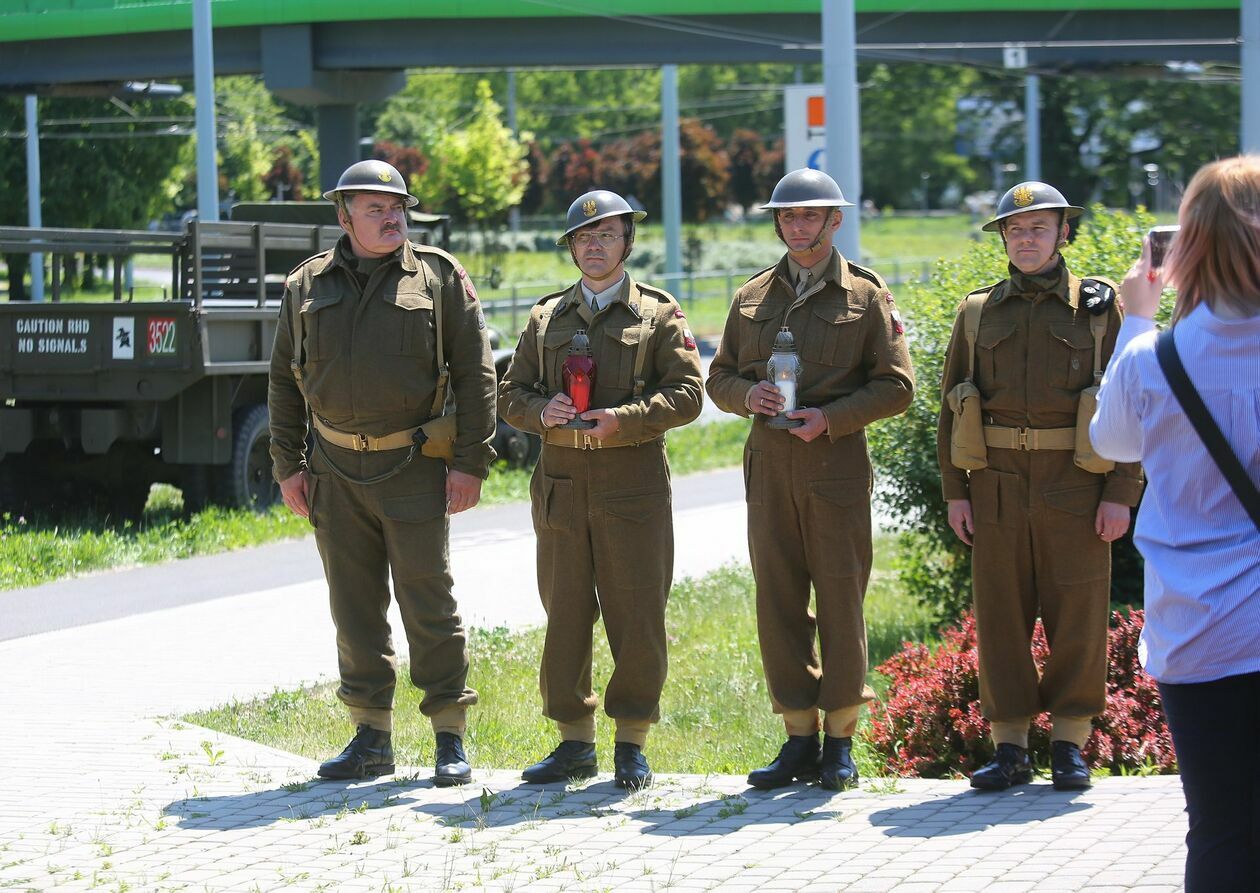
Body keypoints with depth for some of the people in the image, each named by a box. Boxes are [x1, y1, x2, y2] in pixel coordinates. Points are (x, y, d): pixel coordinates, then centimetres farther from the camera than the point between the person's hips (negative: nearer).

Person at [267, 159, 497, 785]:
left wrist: (470, 463, -7)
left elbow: (474, 373, -1)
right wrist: (288, 465, 8)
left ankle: (450, 739, 5)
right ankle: (371, 738, 14)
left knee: (428, 604, -2)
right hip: (335, 471, 3)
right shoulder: (308, 286, 9)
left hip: (413, 469, -3)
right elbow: (284, 380, 15)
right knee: (354, 609, 6)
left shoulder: (438, 277, 1)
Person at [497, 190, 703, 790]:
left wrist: (625, 419, -18)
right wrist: (542, 411, -8)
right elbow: (511, 395, 15)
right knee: (564, 615, 4)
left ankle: (631, 745, 6)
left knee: (636, 617, -3)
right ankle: (575, 741, 13)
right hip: (561, 481, 3)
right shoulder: (547, 318, 15)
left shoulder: (658, 314, 5)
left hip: (632, 478, -3)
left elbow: (686, 394, -3)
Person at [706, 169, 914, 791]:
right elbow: (719, 376, 18)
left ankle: (839, 740, 6)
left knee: (841, 600, -2)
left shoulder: (866, 296, 3)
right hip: (769, 461, 4)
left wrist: (831, 417, -14)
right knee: (778, 602, 3)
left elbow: (896, 385, -1)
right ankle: (799, 737, 10)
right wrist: (746, 394, -5)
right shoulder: (752, 297, 15)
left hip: (836, 462, -4)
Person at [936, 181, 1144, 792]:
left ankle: (1070, 747, 9)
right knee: (1001, 620, 2)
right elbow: (951, 407, 12)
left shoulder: (1097, 307, 4)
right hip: (997, 489, 2)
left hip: (1076, 489, -2)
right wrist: (954, 492, 3)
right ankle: (1009, 749, 9)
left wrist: (1121, 495, -6)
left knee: (1078, 621, 0)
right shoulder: (978, 313, 10)